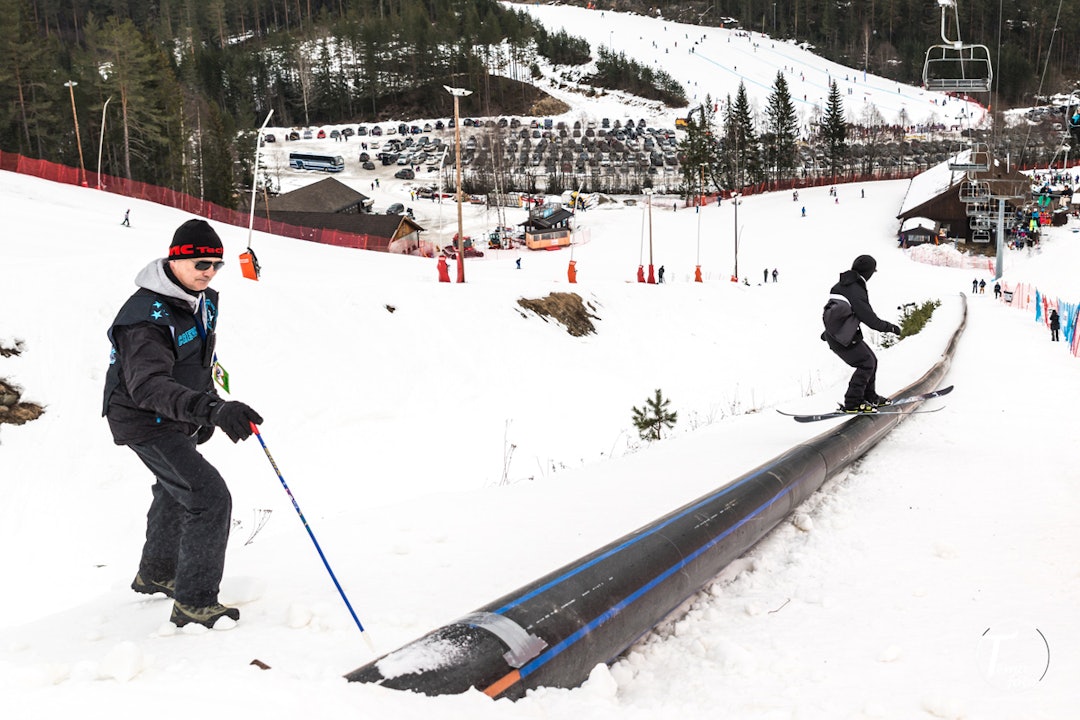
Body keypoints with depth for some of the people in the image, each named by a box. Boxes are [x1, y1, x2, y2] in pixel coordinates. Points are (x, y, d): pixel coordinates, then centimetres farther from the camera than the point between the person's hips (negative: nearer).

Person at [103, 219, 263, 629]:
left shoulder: (201, 299, -2)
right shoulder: (147, 317, -32)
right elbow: (148, 385, -44)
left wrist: (209, 406, 18)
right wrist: (210, 409, -57)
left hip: (178, 418, 10)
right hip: (146, 423, -10)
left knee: (175, 491, 28)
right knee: (210, 498, -17)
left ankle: (155, 574, 52)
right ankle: (194, 603, -7)